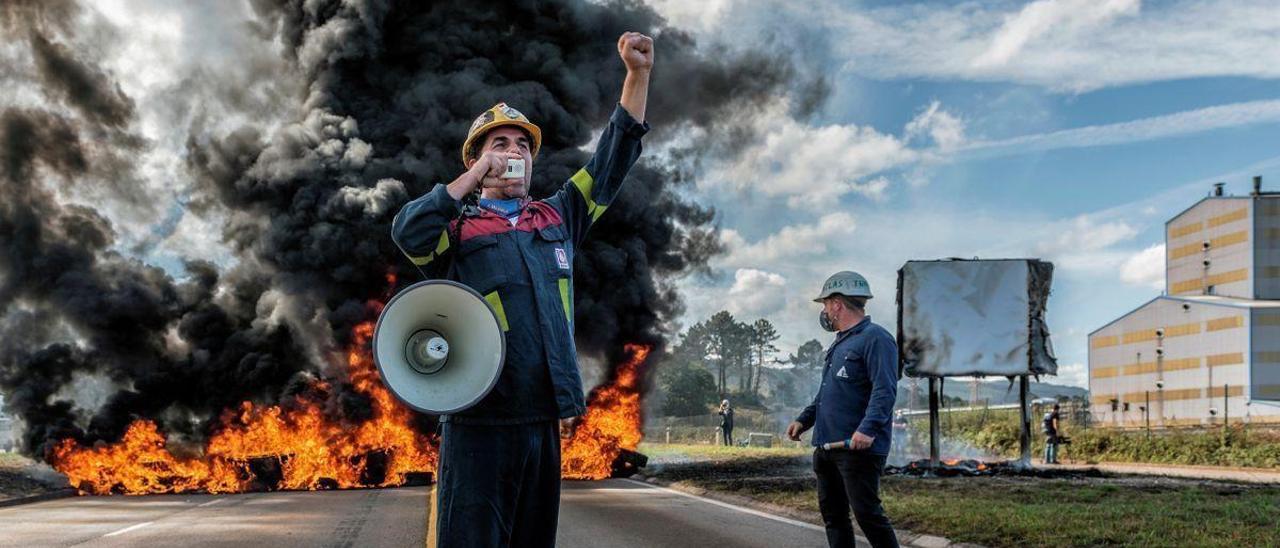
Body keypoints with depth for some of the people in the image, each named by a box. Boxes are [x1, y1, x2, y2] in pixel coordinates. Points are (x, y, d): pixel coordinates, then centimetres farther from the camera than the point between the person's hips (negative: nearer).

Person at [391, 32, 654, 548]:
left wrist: (638, 73, 6)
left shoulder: (558, 217, 16)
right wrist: (474, 177, -10)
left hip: (545, 419, 5)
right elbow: (408, 233, -16)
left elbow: (613, 158, 14)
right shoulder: (458, 228, 5)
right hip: (479, 422, -4)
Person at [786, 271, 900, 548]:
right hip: (826, 446, 10)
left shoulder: (875, 338, -10)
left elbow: (885, 390, -20)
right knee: (832, 513, 10)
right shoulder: (839, 344, 21)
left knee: (867, 512, -10)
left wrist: (868, 428, -30)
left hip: (859, 447, -10)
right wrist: (804, 419, 21)